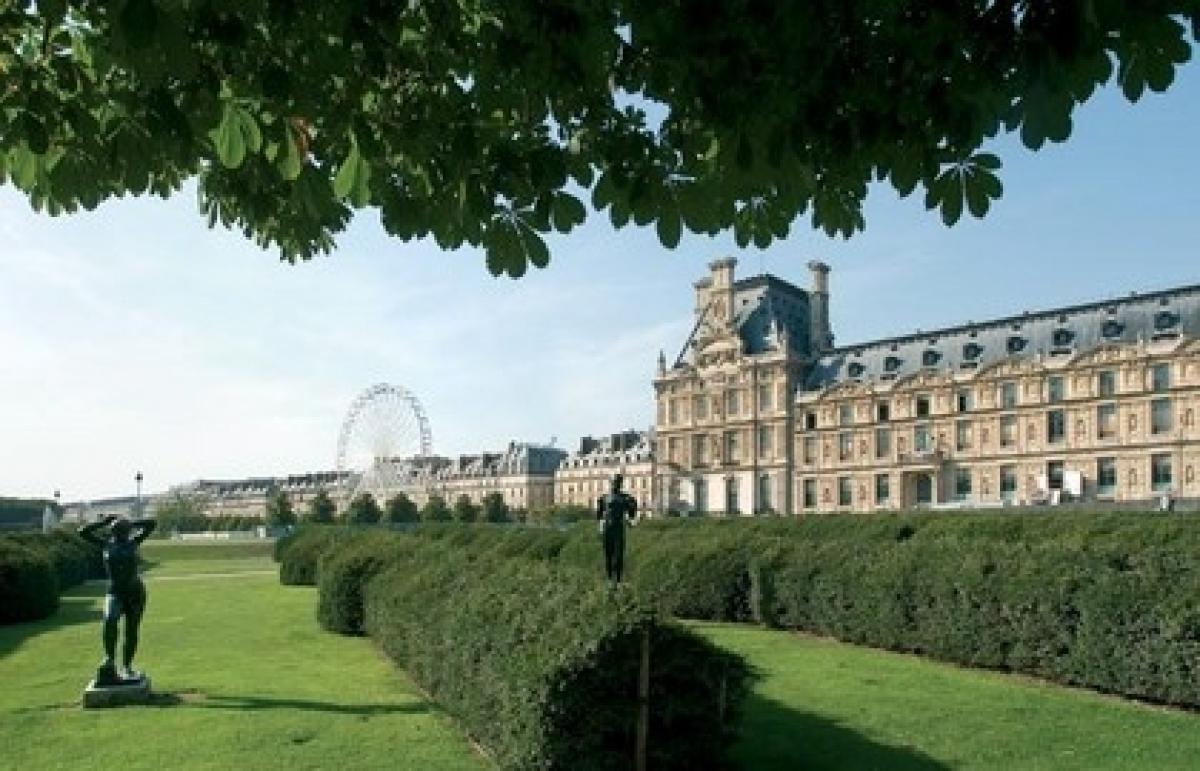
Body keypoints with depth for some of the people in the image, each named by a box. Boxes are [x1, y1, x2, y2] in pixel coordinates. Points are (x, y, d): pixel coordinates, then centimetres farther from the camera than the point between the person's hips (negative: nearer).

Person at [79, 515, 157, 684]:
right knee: (110, 620, -30)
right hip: (115, 593, -1)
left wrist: (130, 523, 8)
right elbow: (83, 532, 2)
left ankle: (127, 667, 18)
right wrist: (103, 523, 6)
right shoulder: (106, 544, 5)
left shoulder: (133, 542, 4)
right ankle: (109, 659, -16)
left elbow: (152, 524, 2)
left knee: (131, 631, 5)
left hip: (135, 592, 1)